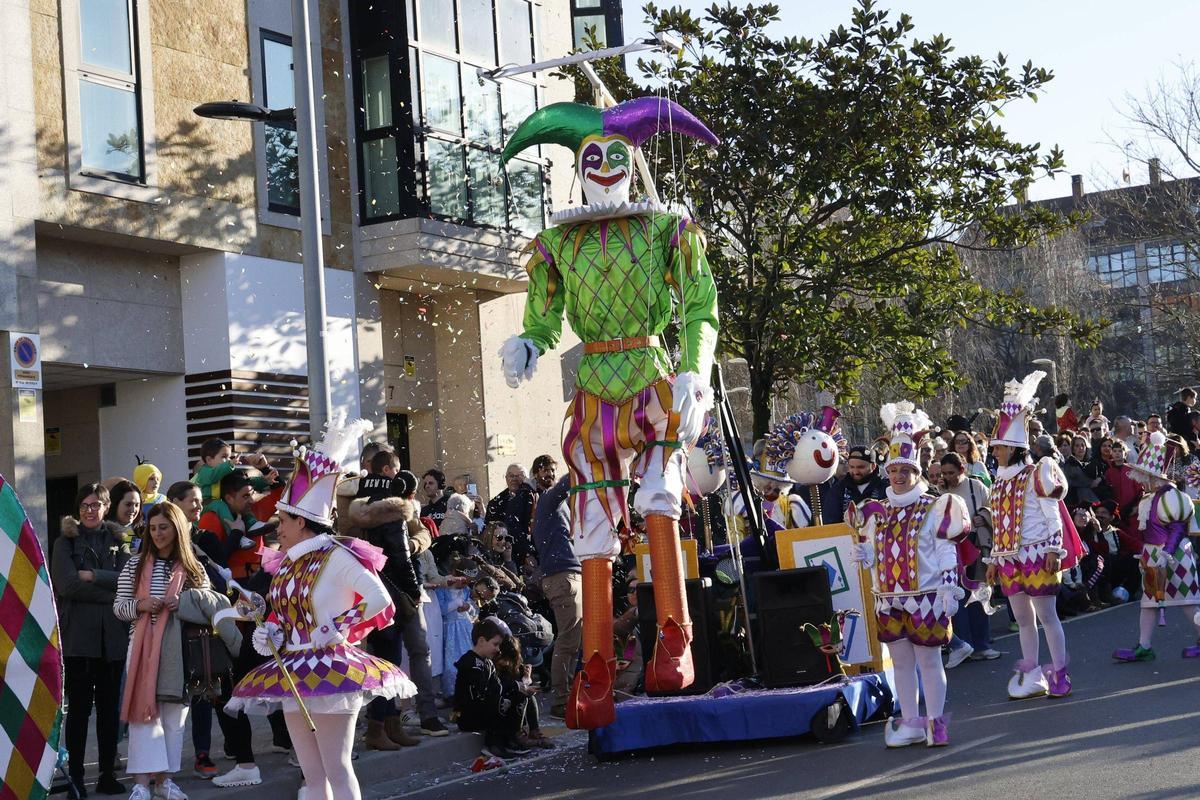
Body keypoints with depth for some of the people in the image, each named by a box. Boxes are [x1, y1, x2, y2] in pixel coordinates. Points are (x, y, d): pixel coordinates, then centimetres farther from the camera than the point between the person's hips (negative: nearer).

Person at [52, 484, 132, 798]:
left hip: (112, 634, 3)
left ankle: (108, 774, 11)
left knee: (110, 705, 5)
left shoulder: (118, 542, 15)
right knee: (79, 706, -4)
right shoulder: (65, 542, 7)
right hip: (78, 634, -3)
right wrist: (111, 592, -9)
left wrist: (92, 576, -10)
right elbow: (67, 585, -8)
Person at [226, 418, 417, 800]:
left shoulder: (334, 556, -10)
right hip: (294, 672, 8)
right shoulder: (286, 564, 13)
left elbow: (380, 600, -14)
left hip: (329, 668, -8)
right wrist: (269, 632, 1)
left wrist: (340, 627, -16)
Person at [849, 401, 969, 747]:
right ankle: (911, 722, 19)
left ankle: (936, 721, 11)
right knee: (901, 661, 10)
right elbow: (871, 552, 20)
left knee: (928, 660, 1)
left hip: (925, 599, -5)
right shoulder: (876, 513, 10)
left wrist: (949, 592, -11)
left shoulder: (934, 509, -4)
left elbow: (947, 555, -6)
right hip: (889, 600, 5)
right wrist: (862, 556, -2)